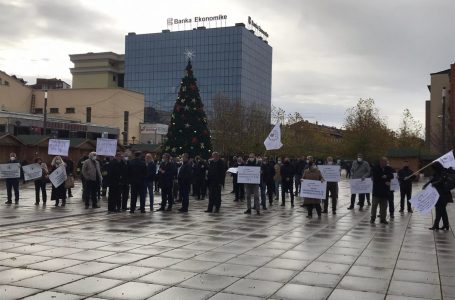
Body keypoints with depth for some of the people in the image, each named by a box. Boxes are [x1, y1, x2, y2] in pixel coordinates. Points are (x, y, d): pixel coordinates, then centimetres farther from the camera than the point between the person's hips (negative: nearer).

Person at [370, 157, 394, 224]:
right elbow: (376, 178, -12)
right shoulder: (375, 168, -4)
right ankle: (373, 218, 13)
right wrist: (385, 182, -13)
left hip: (385, 191, 3)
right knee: (374, 205, 3)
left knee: (384, 206, 6)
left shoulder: (388, 169, 8)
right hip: (377, 190, -3)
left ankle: (383, 218, 13)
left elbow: (391, 176, -4)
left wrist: (386, 176, -22)